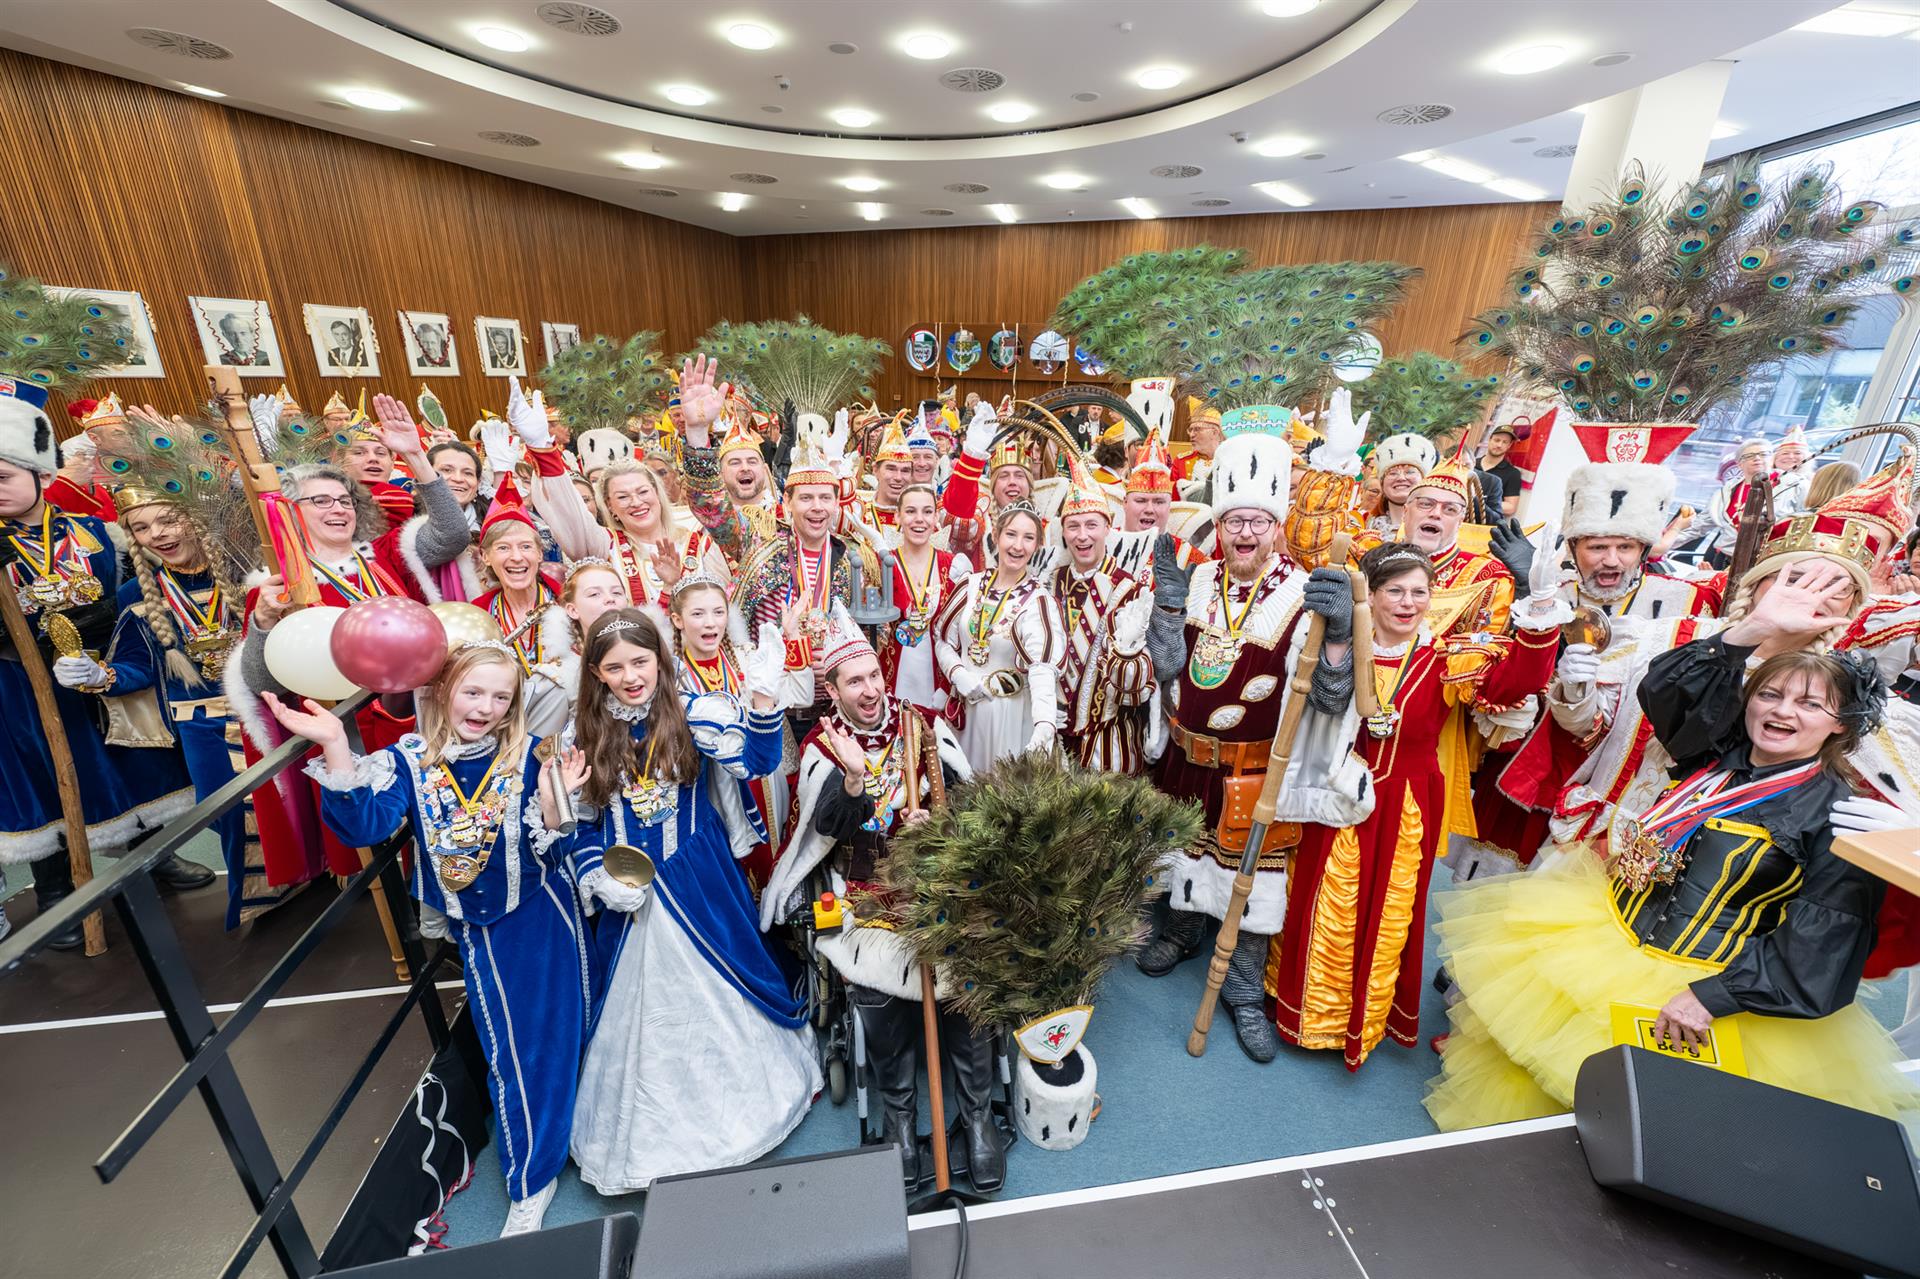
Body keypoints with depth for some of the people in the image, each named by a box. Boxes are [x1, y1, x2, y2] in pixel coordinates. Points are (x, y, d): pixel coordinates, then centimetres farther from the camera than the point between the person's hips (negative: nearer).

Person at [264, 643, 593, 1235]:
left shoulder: (528, 755, -15)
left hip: (545, 913, -1)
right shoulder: (411, 760, -10)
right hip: (480, 927, 1)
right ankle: (532, 1180, 34)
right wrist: (334, 746, -34)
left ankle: (570, 1128, 40)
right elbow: (364, 825, -26)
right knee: (513, 1050, 11)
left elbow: (547, 850, -15)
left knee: (562, 1029, 11)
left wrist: (553, 801, -34)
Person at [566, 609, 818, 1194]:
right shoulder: (584, 734, -3)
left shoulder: (694, 713, -13)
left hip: (703, 883, -2)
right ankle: (649, 1127, 44)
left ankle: (750, 1088, 42)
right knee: (640, 1005, 18)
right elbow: (581, 823, 4)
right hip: (629, 889, 3)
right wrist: (600, 880, -9)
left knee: (723, 988, 13)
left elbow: (755, 760, -26)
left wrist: (762, 695, -40)